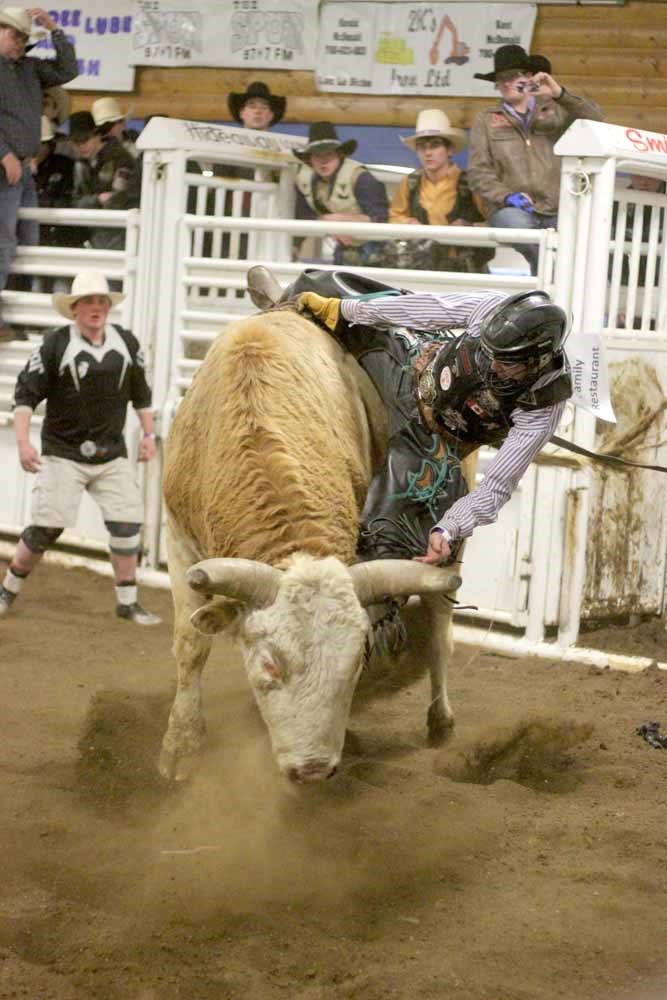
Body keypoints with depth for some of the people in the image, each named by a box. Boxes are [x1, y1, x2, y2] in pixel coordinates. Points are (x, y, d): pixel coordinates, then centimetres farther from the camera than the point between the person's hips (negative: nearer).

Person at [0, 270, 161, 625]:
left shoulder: (126, 343, 3)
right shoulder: (55, 344, -10)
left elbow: (140, 393, 17)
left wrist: (148, 434, 15)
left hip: (112, 454, 4)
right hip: (63, 453, -4)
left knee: (127, 523, -3)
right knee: (46, 526, -5)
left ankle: (127, 602, 10)